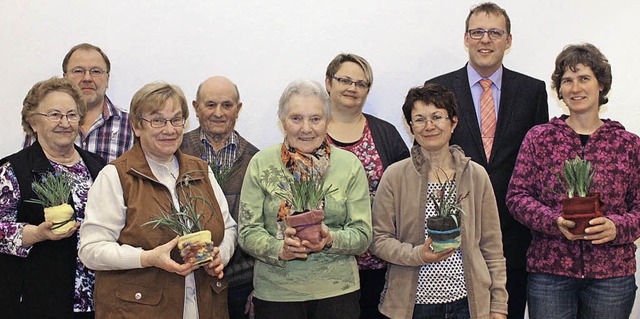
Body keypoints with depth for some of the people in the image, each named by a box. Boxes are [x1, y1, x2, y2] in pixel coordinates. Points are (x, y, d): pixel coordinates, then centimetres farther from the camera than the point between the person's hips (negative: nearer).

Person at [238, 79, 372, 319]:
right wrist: (279, 249, -18)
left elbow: (363, 234, 1)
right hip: (274, 292, 0)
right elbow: (247, 232, -1)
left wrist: (330, 240, -18)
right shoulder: (261, 164, 1)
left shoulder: (350, 165, 2)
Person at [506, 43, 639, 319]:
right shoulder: (539, 138, 4)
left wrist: (616, 226, -14)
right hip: (548, 269, -1)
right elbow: (517, 196, 1)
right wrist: (555, 221, -15)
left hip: (612, 274, 1)